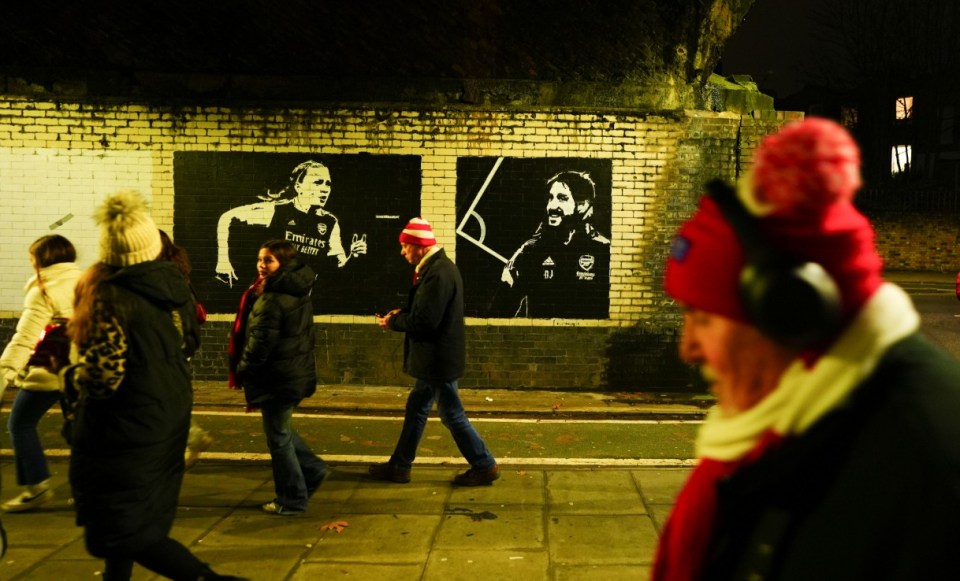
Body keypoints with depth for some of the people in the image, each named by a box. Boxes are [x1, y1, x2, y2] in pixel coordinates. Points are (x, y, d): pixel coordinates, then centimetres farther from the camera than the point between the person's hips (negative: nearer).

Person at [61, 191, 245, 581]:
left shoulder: (111, 298, -21)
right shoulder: (165, 287, 3)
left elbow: (104, 376, -24)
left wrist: (69, 376, -2)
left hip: (124, 427, -8)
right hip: (168, 416, 8)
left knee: (126, 530, 1)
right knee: (123, 517, 23)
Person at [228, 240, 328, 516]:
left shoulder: (271, 299, -21)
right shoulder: (299, 293, 8)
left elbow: (260, 343, -21)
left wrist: (241, 372, -7)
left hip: (277, 378, -9)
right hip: (298, 374, 9)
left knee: (278, 436, 4)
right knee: (282, 429, 25)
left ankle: (292, 499, 15)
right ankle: (312, 470, 25)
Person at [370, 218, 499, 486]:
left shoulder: (438, 273, -24)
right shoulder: (437, 267, 10)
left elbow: (424, 322, -25)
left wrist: (393, 322, -10)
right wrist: (402, 313, 3)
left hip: (439, 360, -11)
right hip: (434, 359, 11)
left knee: (452, 414, 1)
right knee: (416, 408, 17)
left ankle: (485, 466, 13)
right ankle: (399, 466, 28)